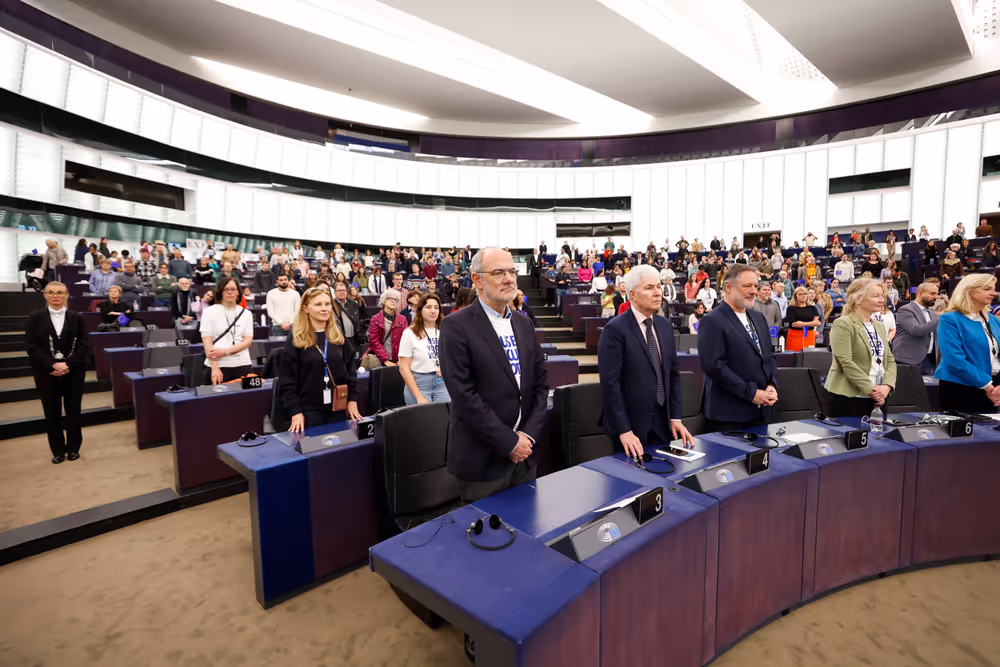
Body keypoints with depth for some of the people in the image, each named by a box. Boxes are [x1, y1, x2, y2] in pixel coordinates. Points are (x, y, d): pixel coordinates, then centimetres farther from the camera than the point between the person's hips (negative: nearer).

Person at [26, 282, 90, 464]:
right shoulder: (35, 318, 3)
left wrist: (68, 364, -15)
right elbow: (31, 346, -4)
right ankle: (58, 450, 18)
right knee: (52, 412, 7)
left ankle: (73, 448, 19)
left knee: (73, 410, 6)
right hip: (47, 372, 0)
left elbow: (84, 345, -2)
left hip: (73, 372, 0)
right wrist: (53, 365, -16)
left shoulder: (77, 317, 3)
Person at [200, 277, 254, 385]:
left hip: (242, 365, 2)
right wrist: (215, 368, -14)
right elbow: (207, 341, -4)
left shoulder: (246, 314, 10)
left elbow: (248, 341, 2)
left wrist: (225, 351, -13)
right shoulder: (209, 311, 2)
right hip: (217, 365, -2)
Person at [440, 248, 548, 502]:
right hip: (483, 459, -5)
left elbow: (540, 383, 8)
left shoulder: (524, 324, 9)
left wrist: (529, 434, -5)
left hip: (524, 454, 6)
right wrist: (509, 442, -15)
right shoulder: (457, 326, -12)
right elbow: (464, 395, -17)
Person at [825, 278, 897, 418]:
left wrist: (886, 386, -4)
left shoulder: (879, 326, 16)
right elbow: (846, 362, -17)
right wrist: (871, 389, -17)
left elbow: (890, 360, 13)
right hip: (848, 398, -7)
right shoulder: (843, 324, -9)